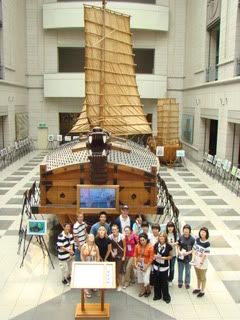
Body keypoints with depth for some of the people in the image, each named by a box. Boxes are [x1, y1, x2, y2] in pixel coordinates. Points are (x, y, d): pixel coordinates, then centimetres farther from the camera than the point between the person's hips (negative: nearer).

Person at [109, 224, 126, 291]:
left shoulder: (122, 236, -14)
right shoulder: (110, 237, -8)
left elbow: (124, 247, -6)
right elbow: (110, 247, 3)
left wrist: (124, 256, -7)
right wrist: (112, 253, -13)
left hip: (120, 255, -3)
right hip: (114, 255, 3)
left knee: (119, 270, -5)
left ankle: (120, 285, 9)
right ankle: (116, 283, 22)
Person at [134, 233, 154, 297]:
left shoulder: (150, 247, -19)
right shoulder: (137, 246, -9)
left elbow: (151, 258, -14)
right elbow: (135, 255, 3)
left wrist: (146, 267, -14)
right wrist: (135, 264, -4)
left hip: (147, 265, -4)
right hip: (139, 264, 4)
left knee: (146, 280, -8)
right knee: (140, 279, 14)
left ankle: (148, 290, 21)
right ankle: (142, 290, 36)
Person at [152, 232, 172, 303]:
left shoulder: (169, 246, -11)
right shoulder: (156, 245, -3)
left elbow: (170, 256, -1)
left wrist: (164, 258, -17)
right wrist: (155, 256, -11)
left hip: (164, 267, -3)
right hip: (156, 266, 3)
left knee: (164, 282, 4)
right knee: (156, 281, 12)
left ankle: (166, 297, 23)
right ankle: (157, 295, 30)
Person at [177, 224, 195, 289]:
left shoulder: (192, 239, -14)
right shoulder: (180, 237, -7)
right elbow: (178, 246, 3)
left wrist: (188, 253, -22)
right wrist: (179, 251, -14)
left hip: (188, 258, -2)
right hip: (180, 257, 2)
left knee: (187, 271, 16)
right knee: (180, 271, 17)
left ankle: (187, 283, 36)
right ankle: (180, 282, 37)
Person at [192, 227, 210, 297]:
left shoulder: (207, 243, -21)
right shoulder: (197, 240, -5)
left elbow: (205, 255, -19)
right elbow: (194, 249, 1)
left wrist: (201, 263, -18)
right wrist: (193, 258, -7)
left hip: (203, 263, -5)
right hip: (196, 262, 5)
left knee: (203, 278, 13)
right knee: (198, 277, 23)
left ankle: (202, 291, 29)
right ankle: (198, 288, 41)